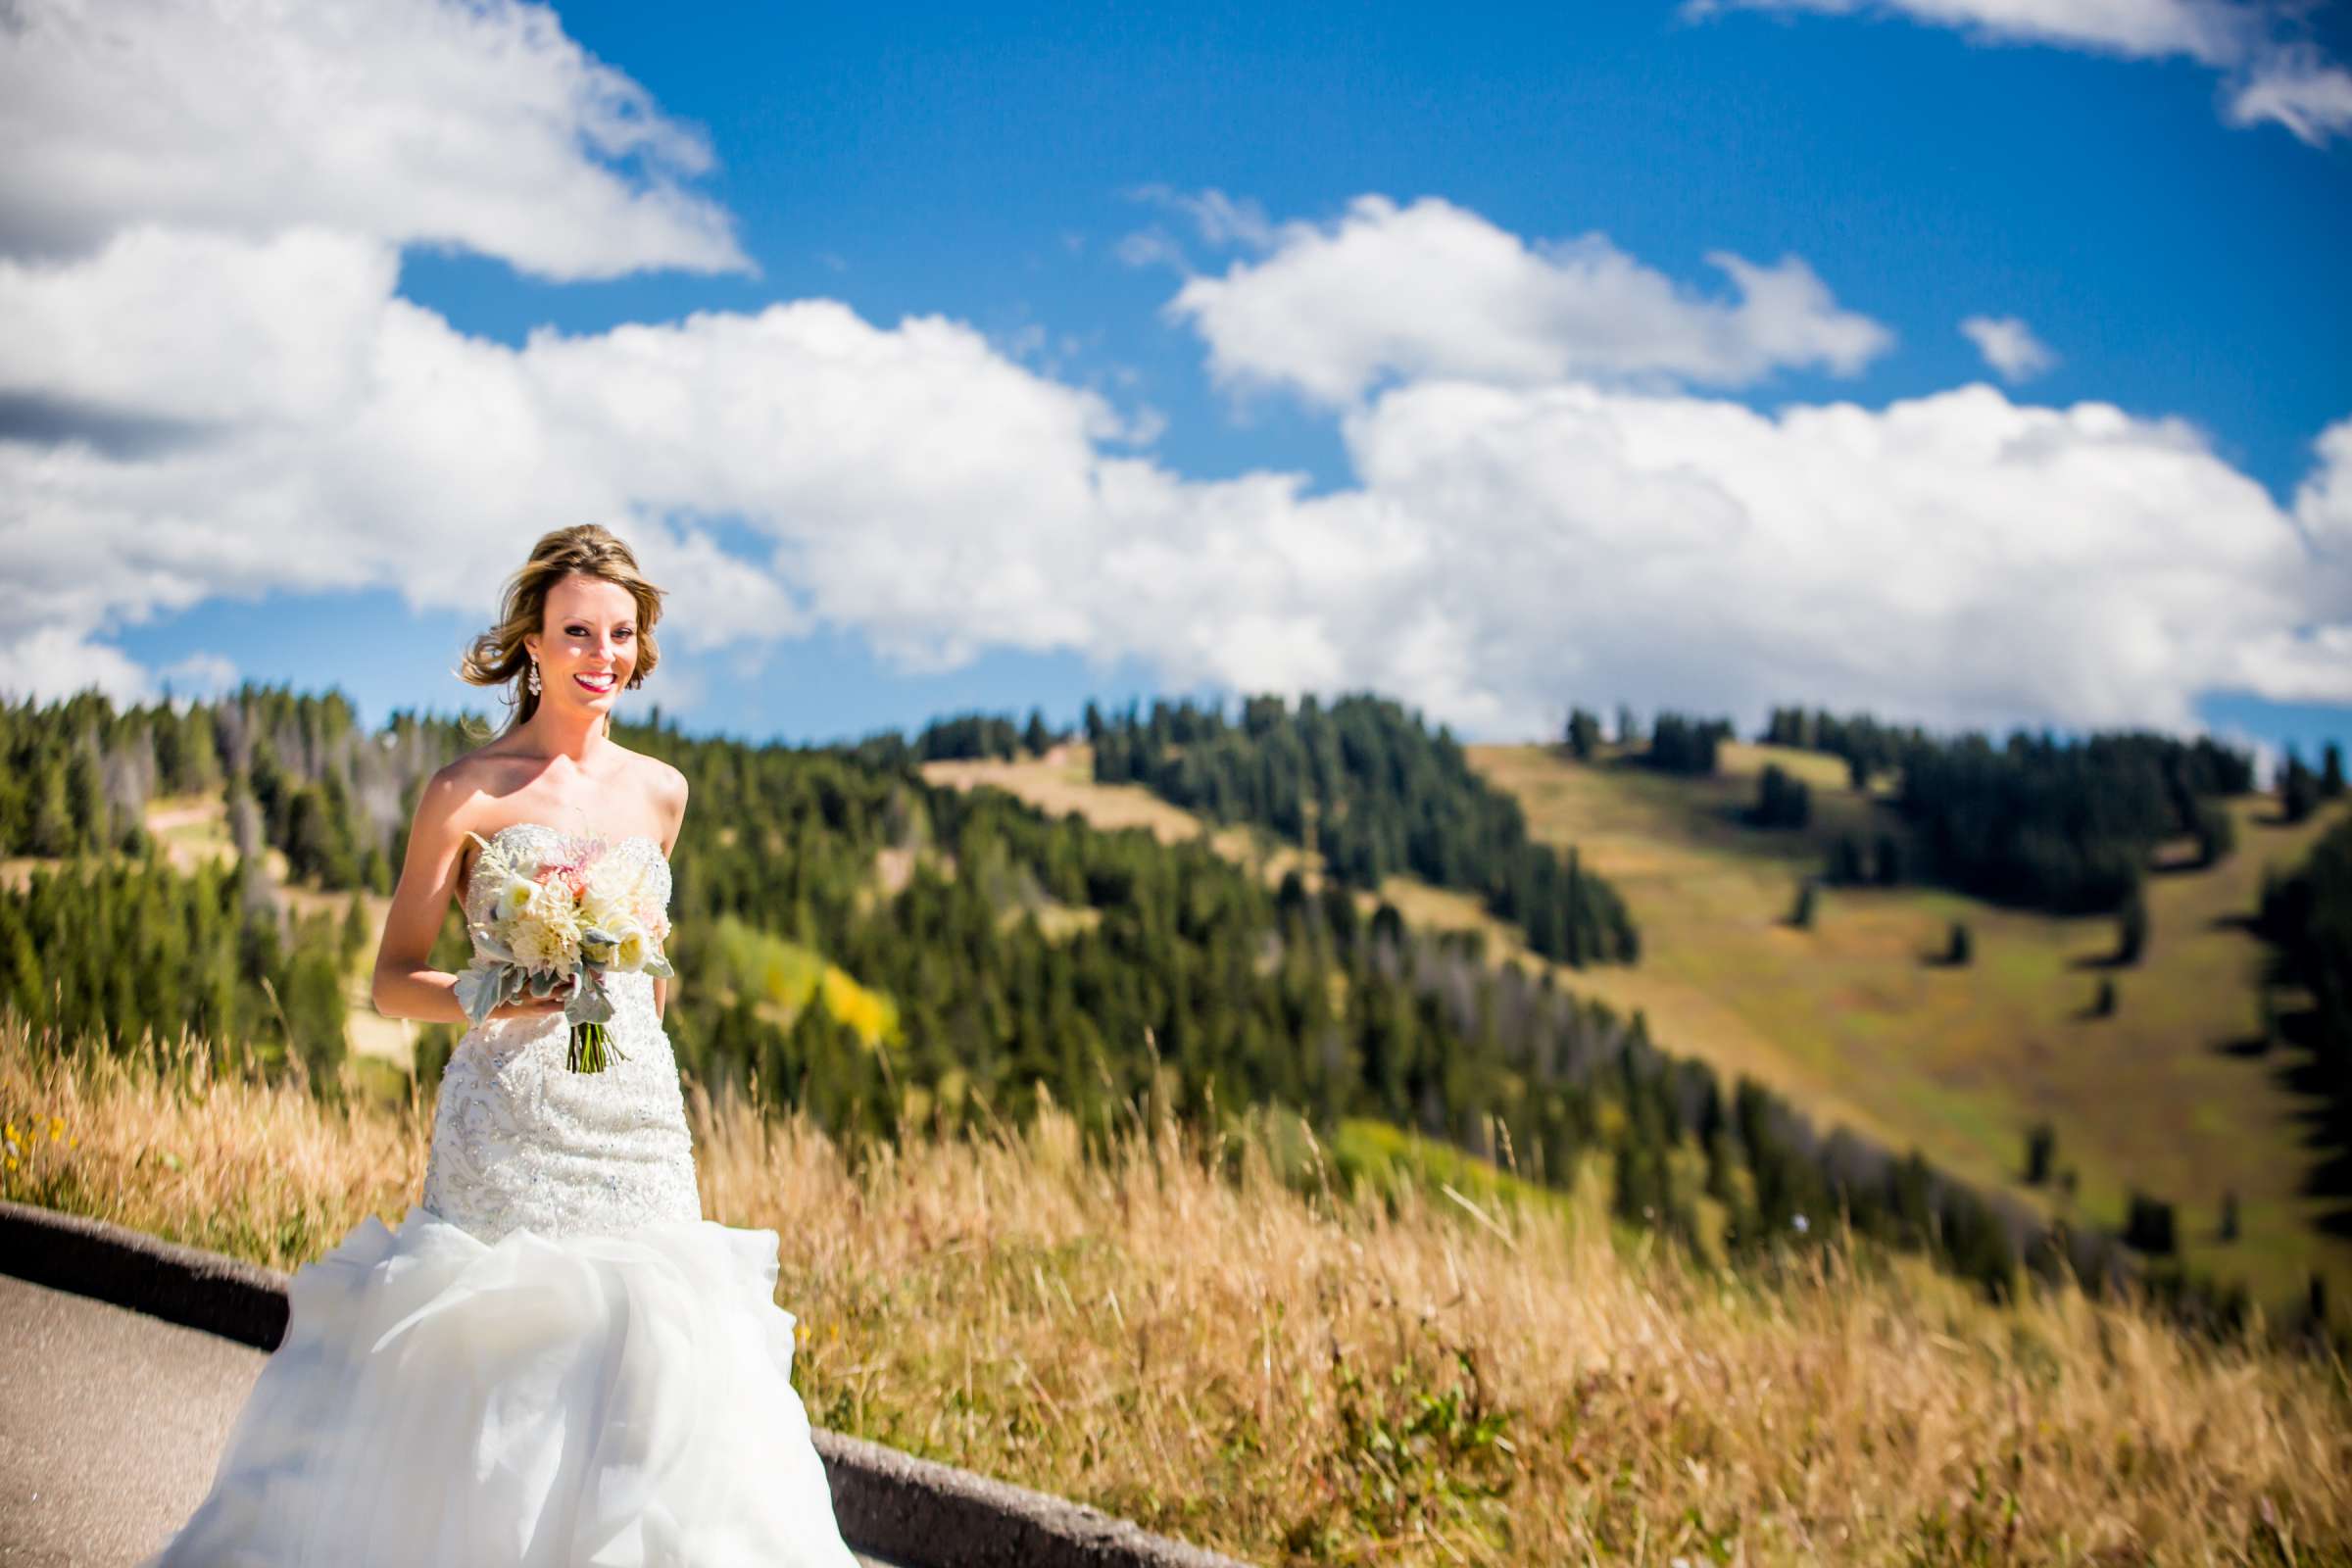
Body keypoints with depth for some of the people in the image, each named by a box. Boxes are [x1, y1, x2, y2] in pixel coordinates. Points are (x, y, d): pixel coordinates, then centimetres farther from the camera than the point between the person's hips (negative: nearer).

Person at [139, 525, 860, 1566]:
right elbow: (392, 981, -2)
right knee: (484, 1381, -4)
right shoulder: (469, 793, -3)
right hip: (506, 1130, -4)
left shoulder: (660, 792, 10)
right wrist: (494, 996, -18)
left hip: (639, 1129, 4)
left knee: (656, 1376, -2)